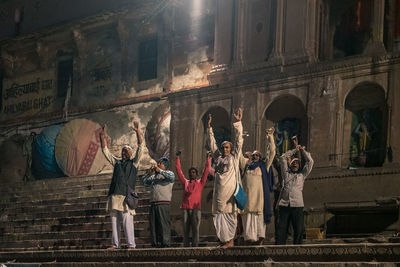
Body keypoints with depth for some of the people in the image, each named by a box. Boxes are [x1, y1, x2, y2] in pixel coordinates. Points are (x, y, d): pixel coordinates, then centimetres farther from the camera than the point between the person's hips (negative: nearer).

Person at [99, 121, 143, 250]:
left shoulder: (133, 162, 10)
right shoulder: (116, 162, 23)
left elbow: (140, 147, 0)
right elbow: (105, 151, 23)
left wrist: (138, 131, -9)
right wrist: (103, 137, 13)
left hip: (126, 196, -5)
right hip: (114, 196, 5)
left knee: (127, 222, -10)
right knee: (114, 221, 5)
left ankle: (131, 244, -9)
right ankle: (115, 244, 8)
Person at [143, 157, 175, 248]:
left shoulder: (168, 173, 8)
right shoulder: (154, 176, 25)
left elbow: (171, 177, -14)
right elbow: (145, 182, 24)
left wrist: (160, 171, -11)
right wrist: (150, 174, 10)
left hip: (164, 204, -6)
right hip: (153, 203, 6)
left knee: (164, 224, -11)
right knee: (153, 225, 2)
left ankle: (165, 243, -12)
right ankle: (155, 244, 5)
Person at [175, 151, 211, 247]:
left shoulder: (200, 183, 11)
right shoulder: (185, 182, 16)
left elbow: (206, 171, 7)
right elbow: (179, 171, 16)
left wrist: (208, 159, 4)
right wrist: (178, 159, 15)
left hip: (196, 208, -2)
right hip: (185, 208, 2)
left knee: (195, 229, -5)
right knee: (185, 229, 2)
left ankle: (195, 245, -5)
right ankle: (186, 246, 4)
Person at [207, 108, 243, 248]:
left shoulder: (234, 157, 7)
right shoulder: (218, 158, 16)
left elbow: (238, 141, 2)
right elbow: (212, 144, 23)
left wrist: (238, 123, -4)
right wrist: (209, 127, 24)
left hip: (230, 190, -4)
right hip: (219, 192, 4)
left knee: (230, 215, -2)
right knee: (219, 215, 1)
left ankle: (230, 240, 1)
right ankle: (224, 240, 6)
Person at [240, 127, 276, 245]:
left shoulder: (264, 165, 15)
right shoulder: (246, 164, 20)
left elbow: (271, 152, 11)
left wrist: (270, 137, 8)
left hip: (259, 193, -2)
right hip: (248, 193, 2)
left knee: (259, 214, -7)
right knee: (248, 214, -4)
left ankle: (260, 237, -8)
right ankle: (249, 237, -7)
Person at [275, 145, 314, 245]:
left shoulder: (302, 174, 18)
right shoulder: (286, 173, 19)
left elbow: (310, 161, 14)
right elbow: (283, 158, 20)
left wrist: (303, 151, 20)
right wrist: (295, 150, 23)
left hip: (297, 205, 0)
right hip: (284, 205, 0)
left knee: (299, 229, -4)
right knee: (282, 228, -3)